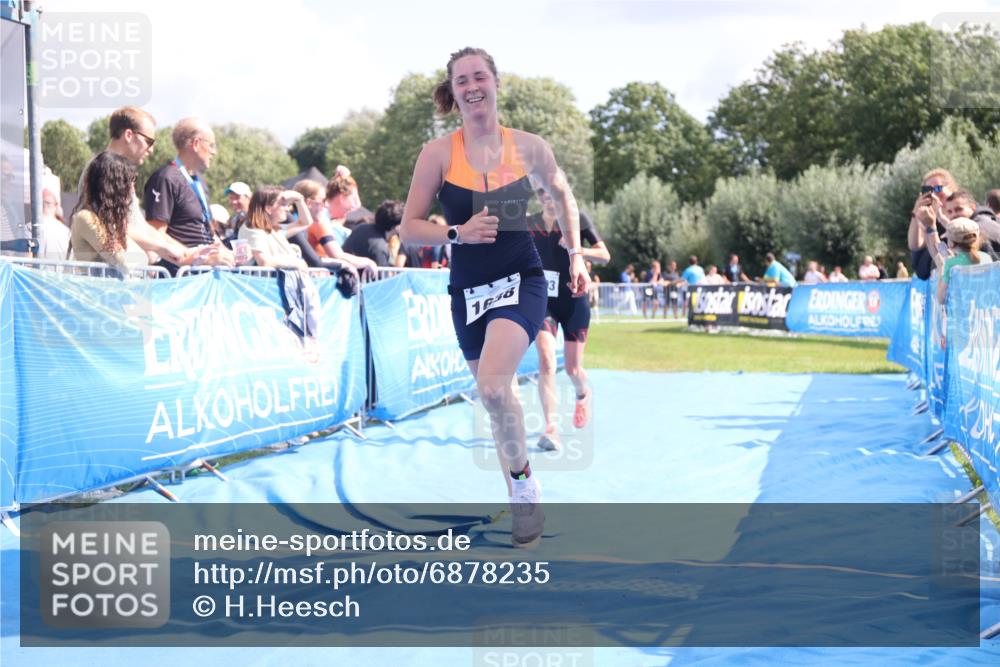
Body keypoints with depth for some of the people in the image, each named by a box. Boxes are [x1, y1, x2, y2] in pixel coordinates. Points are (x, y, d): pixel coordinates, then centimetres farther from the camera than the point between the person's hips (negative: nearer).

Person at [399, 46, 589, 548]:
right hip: (468, 290, 2)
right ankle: (522, 505, 30)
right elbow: (410, 229, -3)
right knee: (495, 397, 12)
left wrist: (575, 253, 13)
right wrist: (458, 233, -20)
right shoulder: (439, 153, -6)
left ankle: (523, 482, -7)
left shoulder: (528, 148, -4)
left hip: (521, 281, -2)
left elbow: (561, 194, 17)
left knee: (492, 385, -26)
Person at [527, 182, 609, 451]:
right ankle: (551, 428, -23)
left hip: (574, 301, -1)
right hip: (543, 300, 1)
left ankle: (583, 393, 44)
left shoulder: (578, 219, -3)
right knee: (546, 360, -18)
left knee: (573, 369, 6)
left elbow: (605, 256, -5)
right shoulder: (529, 224, 5)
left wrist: (577, 250, -21)